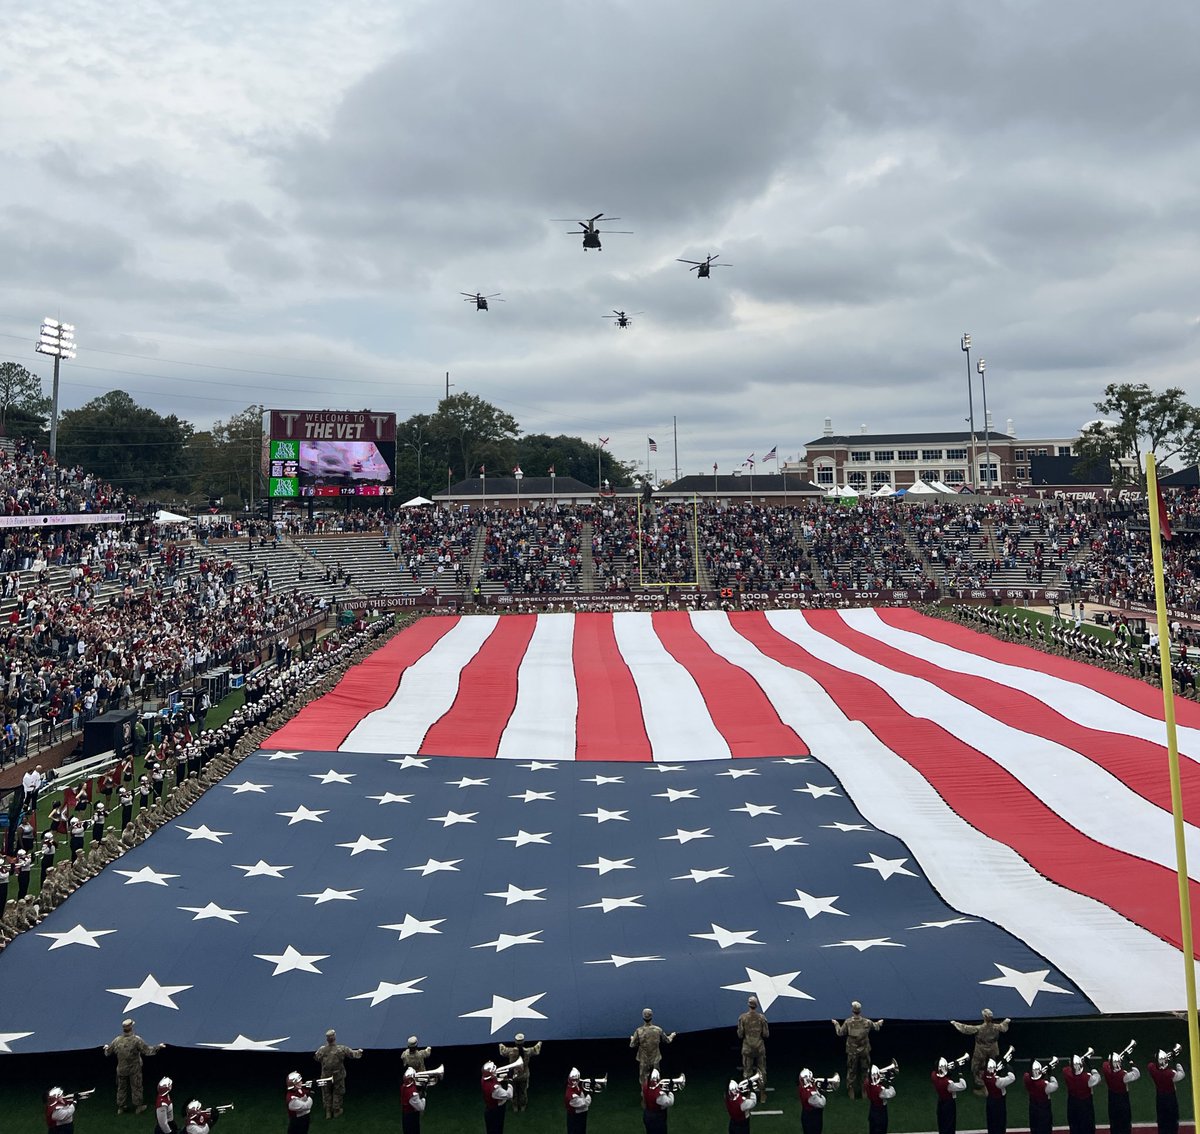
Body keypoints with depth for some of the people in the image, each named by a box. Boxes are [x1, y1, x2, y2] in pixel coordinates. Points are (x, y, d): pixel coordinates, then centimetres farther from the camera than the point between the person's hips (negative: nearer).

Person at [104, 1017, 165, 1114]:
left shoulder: (117, 1040, -11)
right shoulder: (136, 1040, -23)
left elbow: (108, 1052, 5)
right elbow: (148, 1050, -22)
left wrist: (106, 1047, 28)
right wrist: (158, 1047, -8)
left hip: (121, 1069, 3)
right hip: (134, 1070, -3)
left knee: (121, 1088, 21)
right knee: (136, 1088, 12)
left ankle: (120, 1107, 32)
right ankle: (138, 1106, 23)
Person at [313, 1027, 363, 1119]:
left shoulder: (322, 1049, -19)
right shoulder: (341, 1049, -22)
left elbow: (316, 1058, 1)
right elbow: (353, 1054, -11)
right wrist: (359, 1051, 11)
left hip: (325, 1077, 1)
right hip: (338, 1076, -1)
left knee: (326, 1094, 21)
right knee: (338, 1094, 19)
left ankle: (328, 1113, 30)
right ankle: (336, 1111, 30)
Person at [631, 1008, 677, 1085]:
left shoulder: (639, 1031, -21)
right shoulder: (658, 1030, -15)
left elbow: (632, 1045, -11)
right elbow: (667, 1040, 1)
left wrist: (632, 1039, 12)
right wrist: (672, 1036, 23)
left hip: (644, 1060, -2)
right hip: (655, 1059, 2)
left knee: (643, 1078, 16)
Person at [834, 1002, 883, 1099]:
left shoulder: (848, 1022, -16)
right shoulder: (866, 1022, -12)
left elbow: (840, 1032, -5)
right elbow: (876, 1027, 7)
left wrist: (836, 1024, 13)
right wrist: (879, 1023, 29)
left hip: (852, 1051, -1)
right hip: (864, 1051, 1)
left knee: (851, 1071, 13)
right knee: (864, 1071, 17)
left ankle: (851, 1093, 20)